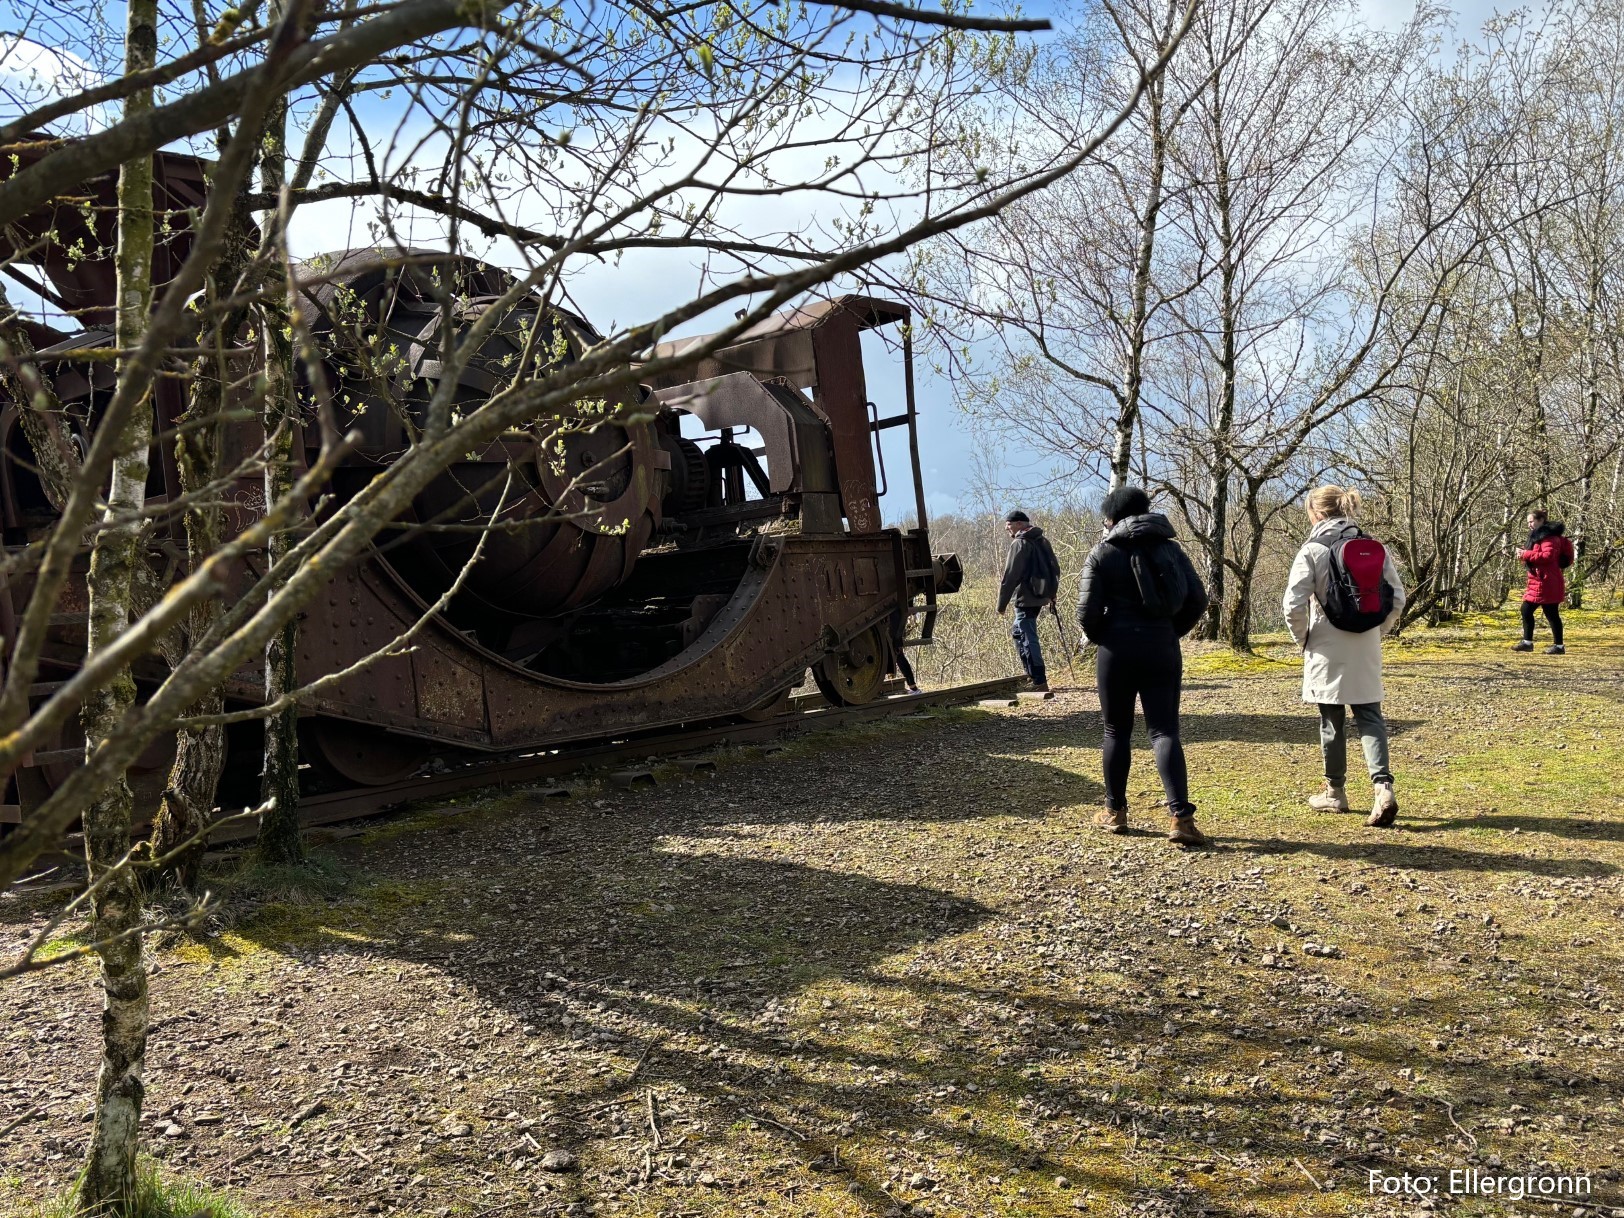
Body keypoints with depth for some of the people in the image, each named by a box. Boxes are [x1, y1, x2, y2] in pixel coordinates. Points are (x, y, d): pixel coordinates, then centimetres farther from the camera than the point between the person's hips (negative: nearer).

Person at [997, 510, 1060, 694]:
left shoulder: (1020, 544, -12)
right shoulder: (1042, 541, 14)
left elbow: (1010, 576, -14)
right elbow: (1055, 568, 18)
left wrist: (1001, 604, -10)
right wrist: (1051, 593, 23)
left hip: (1026, 598, -9)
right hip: (1040, 596, 9)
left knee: (1028, 639, -6)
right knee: (1019, 633, 21)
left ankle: (1040, 682, -9)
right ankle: (1033, 674, 24)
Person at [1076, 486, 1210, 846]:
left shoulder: (1103, 554, -2)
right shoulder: (1170, 549, 7)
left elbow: (1087, 611, -8)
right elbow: (1198, 600, 3)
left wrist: (1098, 637, 11)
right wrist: (1171, 631, 14)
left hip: (1117, 650, -2)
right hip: (1162, 650, 2)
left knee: (1116, 731, 11)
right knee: (1164, 731, 0)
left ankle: (1115, 811, 20)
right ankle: (1181, 816, -12)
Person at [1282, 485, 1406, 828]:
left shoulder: (1313, 550, -11)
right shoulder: (1374, 547, 3)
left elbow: (1294, 605, -17)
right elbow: (1397, 599, 3)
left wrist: (1303, 639, -1)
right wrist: (1378, 632, 14)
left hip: (1328, 652, -3)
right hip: (1367, 650, 3)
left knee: (1332, 720, 9)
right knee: (1370, 716, 8)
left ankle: (1335, 792, 22)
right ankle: (1383, 787, -11)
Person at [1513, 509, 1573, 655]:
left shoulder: (1549, 537, -12)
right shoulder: (1538, 536, 20)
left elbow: (1548, 556, -25)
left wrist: (1526, 554, -21)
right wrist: (1523, 554, 3)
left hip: (1547, 583, -10)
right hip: (1537, 582, 10)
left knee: (1551, 614, -5)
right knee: (1526, 610, 12)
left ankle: (1559, 646, 1)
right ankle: (1527, 642, 19)